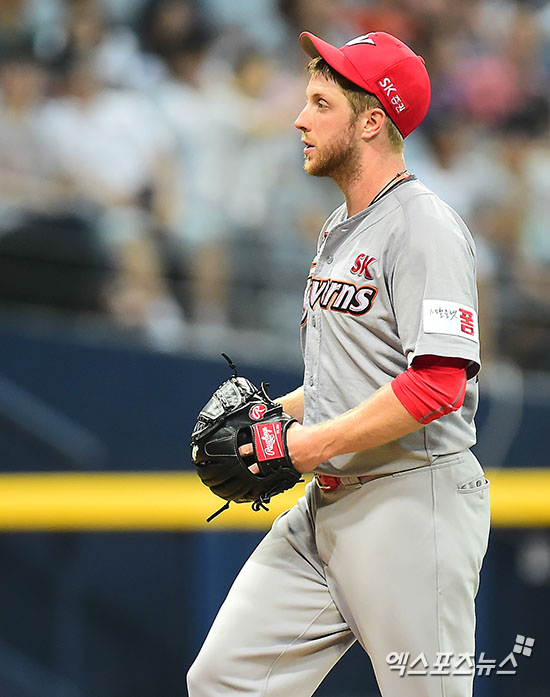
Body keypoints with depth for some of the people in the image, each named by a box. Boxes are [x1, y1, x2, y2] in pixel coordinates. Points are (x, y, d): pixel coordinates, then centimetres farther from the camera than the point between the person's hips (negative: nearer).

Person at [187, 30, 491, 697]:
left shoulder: (425, 229, -13)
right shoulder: (338, 229, 19)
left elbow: (438, 386, -23)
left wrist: (316, 443, -19)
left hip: (412, 500, -9)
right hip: (325, 505, 9)